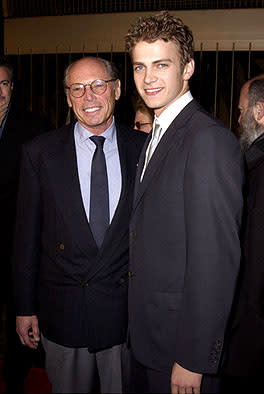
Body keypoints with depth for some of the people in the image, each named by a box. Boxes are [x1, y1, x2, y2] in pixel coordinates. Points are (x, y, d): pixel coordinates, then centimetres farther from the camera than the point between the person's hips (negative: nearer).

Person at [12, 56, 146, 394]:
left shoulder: (142, 148, -2)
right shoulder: (39, 152, -4)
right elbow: (27, 235, -1)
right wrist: (25, 307, 0)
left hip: (126, 309, 1)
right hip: (63, 312, 0)